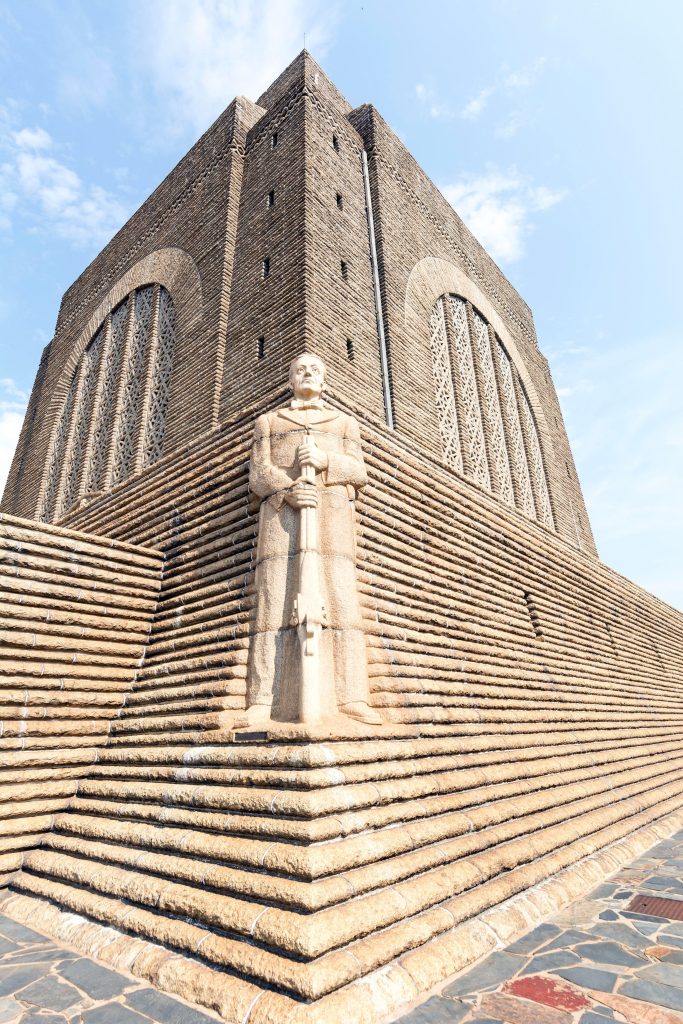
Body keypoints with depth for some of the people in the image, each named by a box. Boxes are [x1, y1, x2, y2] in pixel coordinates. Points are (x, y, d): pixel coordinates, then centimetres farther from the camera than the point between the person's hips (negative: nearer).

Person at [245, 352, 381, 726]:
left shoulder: (344, 422, 26)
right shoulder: (268, 422, 24)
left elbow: (358, 472, 11)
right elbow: (259, 474, 9)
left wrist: (324, 460, -10)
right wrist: (288, 490, -14)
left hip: (332, 513, 1)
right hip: (282, 512, 0)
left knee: (339, 599, -12)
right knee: (276, 598, -12)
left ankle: (350, 699, -14)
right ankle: (264, 702, -14)